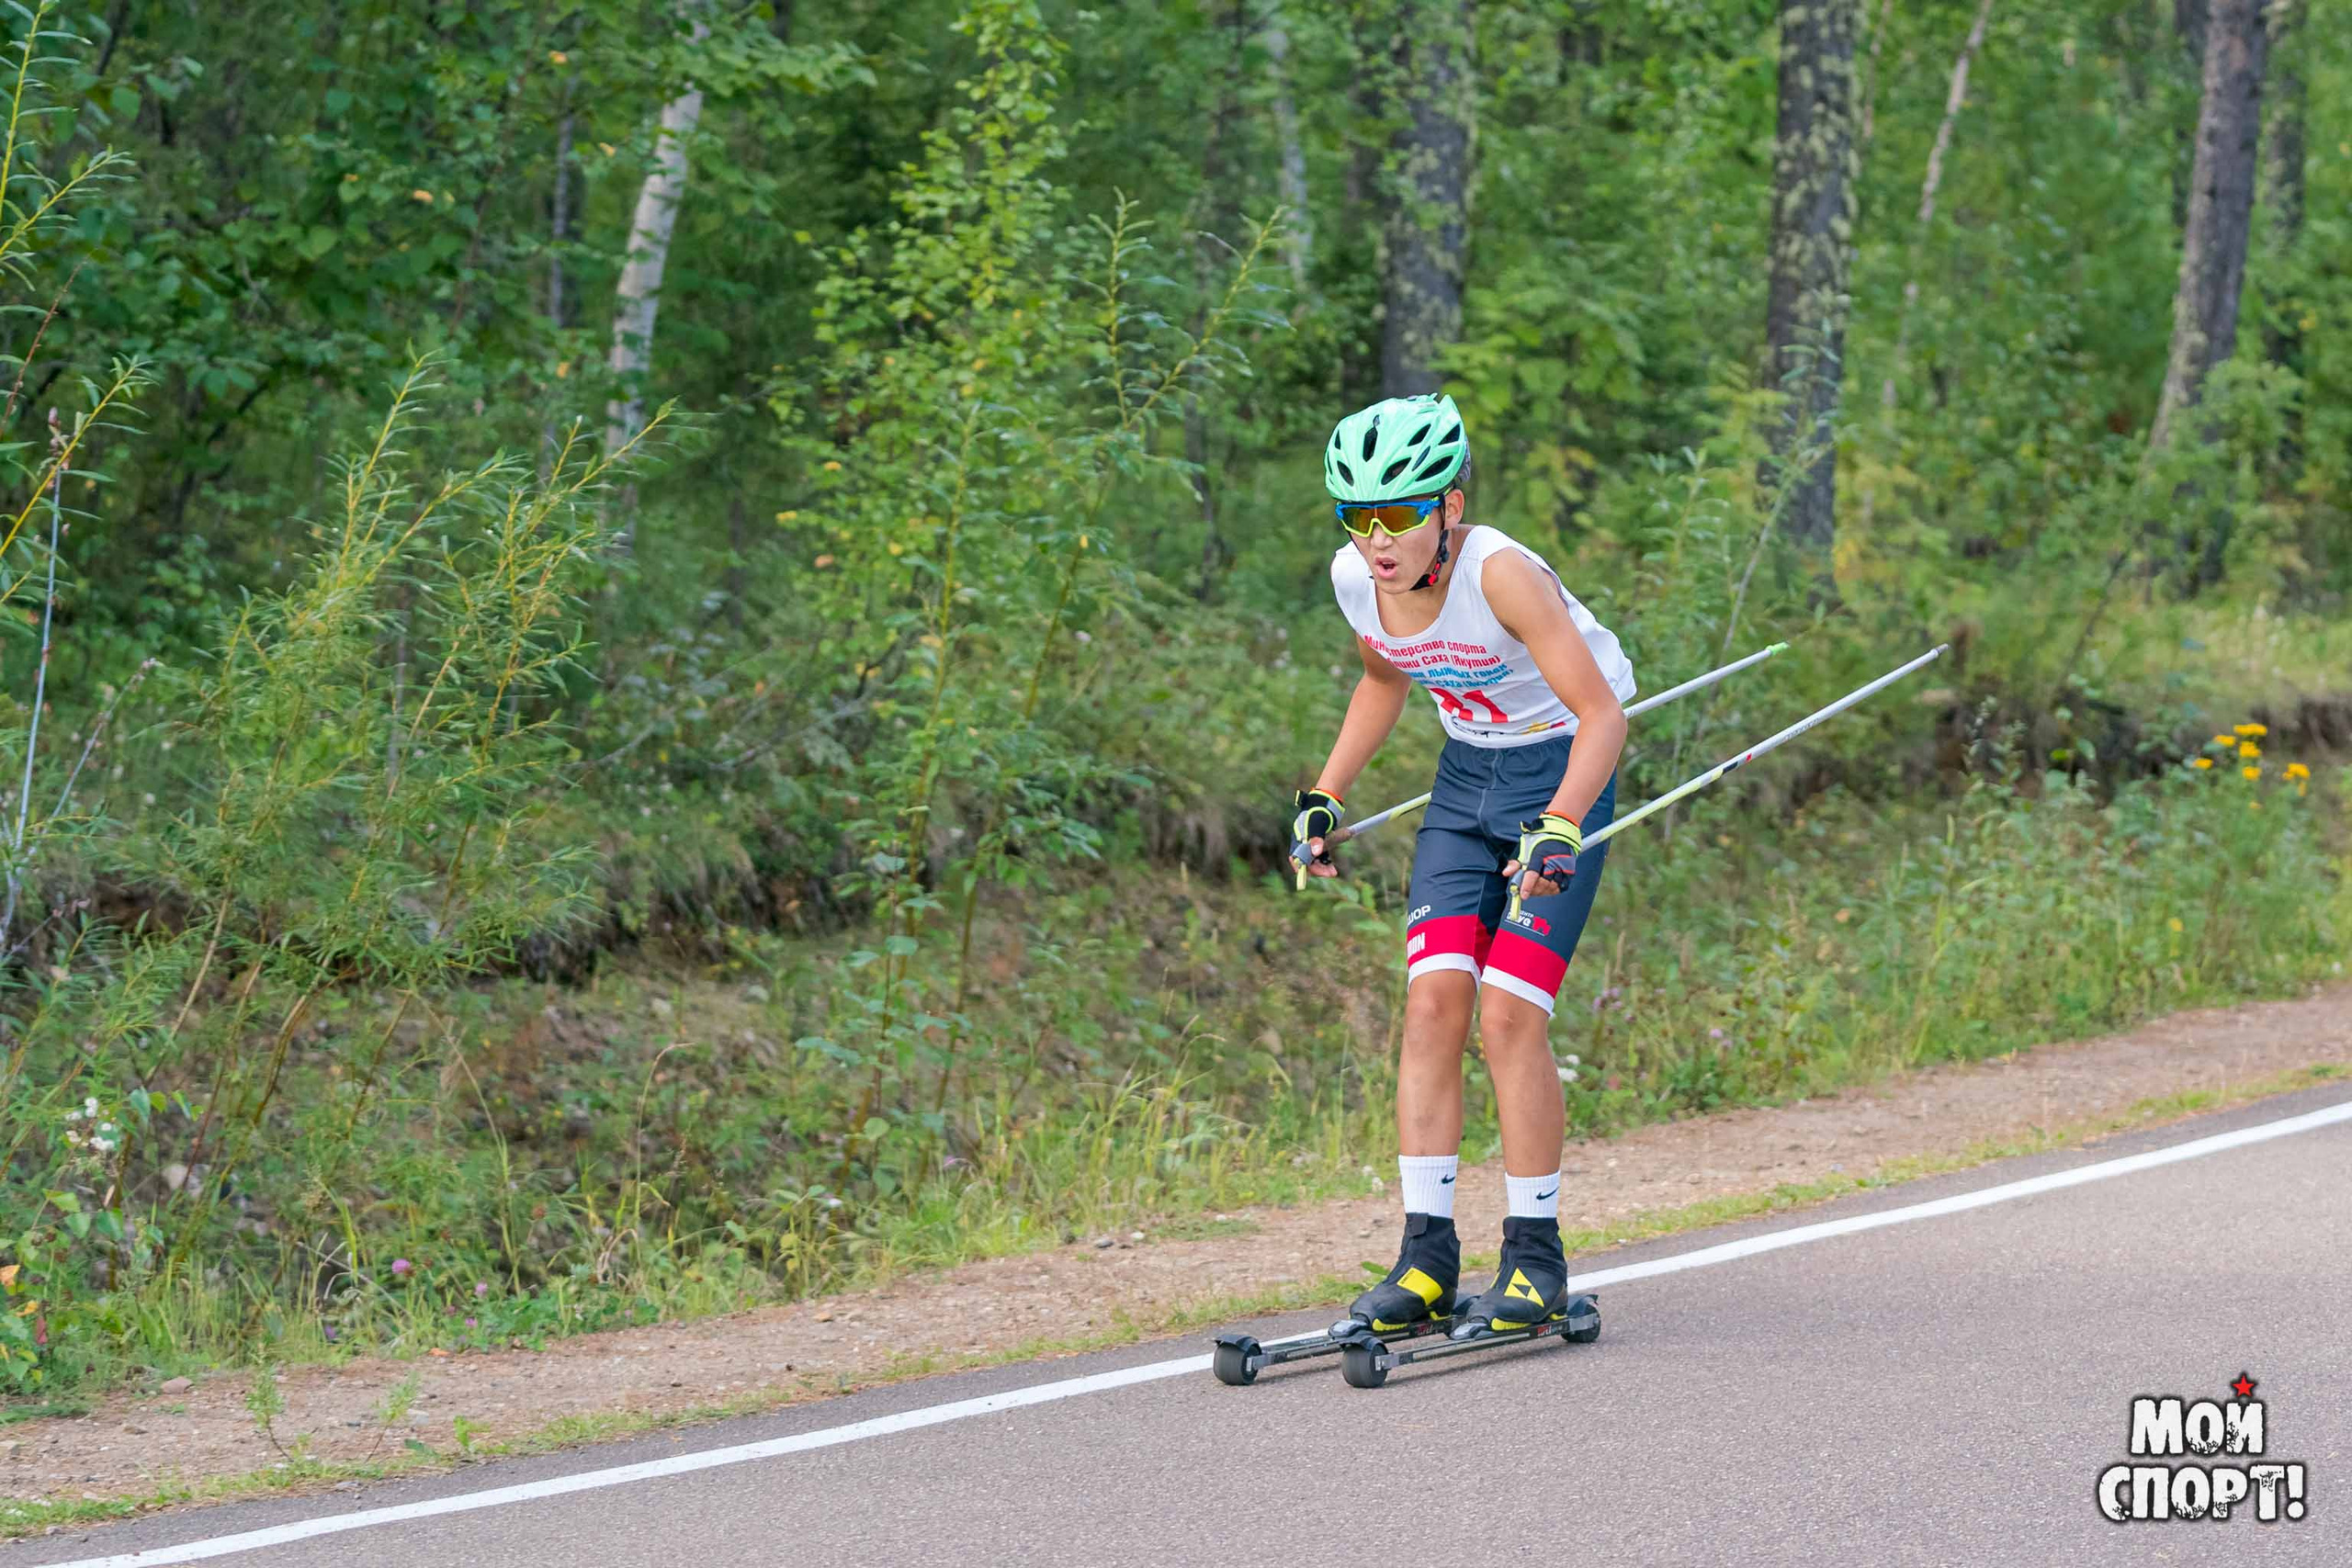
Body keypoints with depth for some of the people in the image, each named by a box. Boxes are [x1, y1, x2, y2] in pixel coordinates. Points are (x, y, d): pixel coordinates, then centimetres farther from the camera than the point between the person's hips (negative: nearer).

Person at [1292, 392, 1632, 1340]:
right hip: (1467, 774, 6)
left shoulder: (1500, 573, -30)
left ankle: (1536, 1259, -2)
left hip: (1564, 772, -6)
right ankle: (1427, 1257, -5)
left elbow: (1601, 712, -31)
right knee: (1433, 998, -7)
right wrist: (1325, 796, 9)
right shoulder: (1356, 580, -10)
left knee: (1509, 1013, -13)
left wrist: (1560, 829, -44)